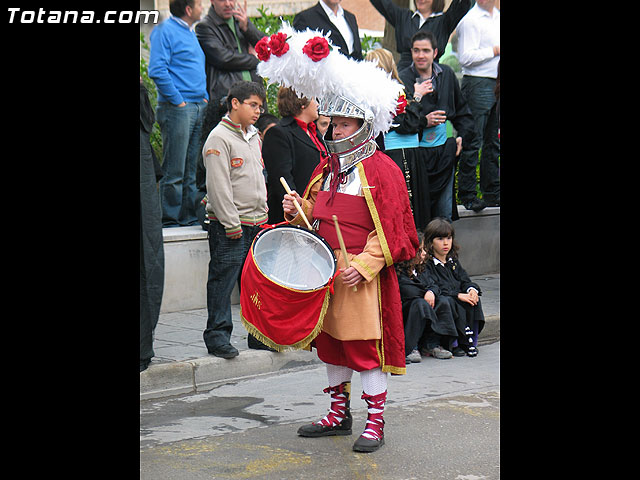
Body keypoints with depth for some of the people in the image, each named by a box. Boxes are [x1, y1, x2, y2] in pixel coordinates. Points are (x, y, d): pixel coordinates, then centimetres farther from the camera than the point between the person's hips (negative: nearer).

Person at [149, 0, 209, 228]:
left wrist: (205, 97, 13)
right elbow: (157, 70, -17)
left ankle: (190, 217, 16)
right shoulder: (165, 31, -7)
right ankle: (170, 221, -1)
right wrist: (178, 100, -16)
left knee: (192, 170, 11)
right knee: (174, 172, -6)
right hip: (177, 109, -9)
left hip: (198, 107, 9)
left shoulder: (191, 33, 20)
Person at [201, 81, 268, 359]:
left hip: (256, 223, 8)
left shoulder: (254, 137, 16)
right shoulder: (219, 138, -10)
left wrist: (263, 216, 18)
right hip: (229, 226, -8)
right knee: (223, 280, -4)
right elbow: (218, 186, -15)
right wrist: (231, 224, -18)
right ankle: (217, 336, 2)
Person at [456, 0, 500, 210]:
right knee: (473, 142, -6)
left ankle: (492, 194, 18)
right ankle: (467, 196, 0)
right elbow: (466, 57, -18)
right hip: (478, 84, -8)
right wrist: (495, 50, -12)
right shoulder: (470, 20, -9)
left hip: (496, 84, 8)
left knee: (493, 143, 12)